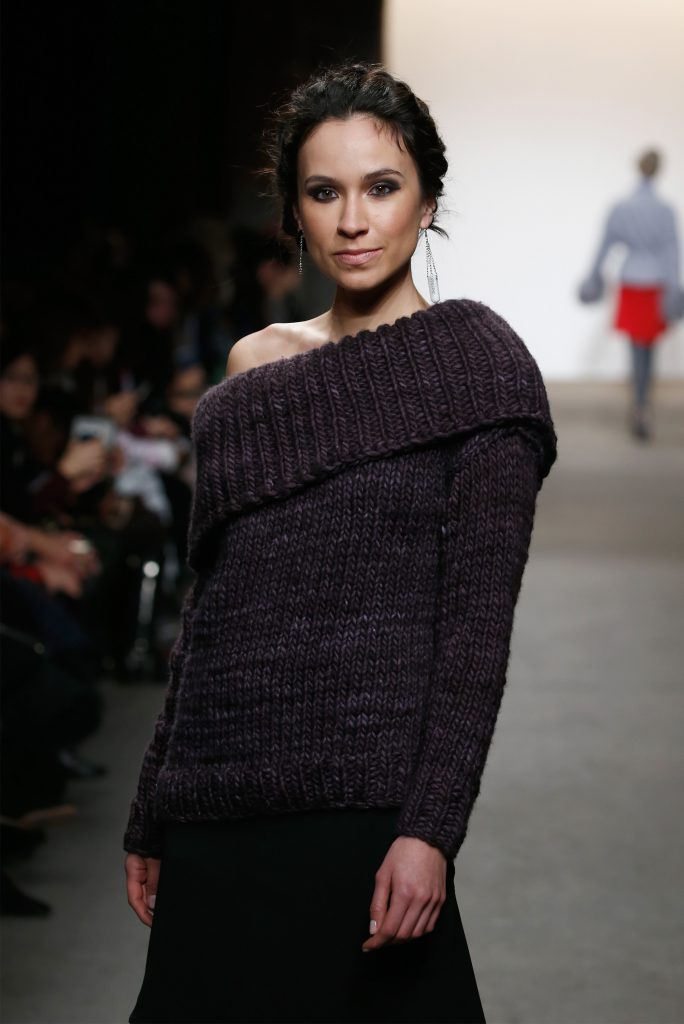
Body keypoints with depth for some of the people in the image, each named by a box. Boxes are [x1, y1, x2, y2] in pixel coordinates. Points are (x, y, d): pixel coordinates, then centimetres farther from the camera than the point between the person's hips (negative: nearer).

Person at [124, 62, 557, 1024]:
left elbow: (479, 620, -9)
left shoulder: (473, 358, -3)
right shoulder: (254, 368, 13)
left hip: (362, 815, -5)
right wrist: (152, 817, 15)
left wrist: (432, 830, -18)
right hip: (214, 824, 5)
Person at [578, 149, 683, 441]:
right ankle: (643, 404, 23)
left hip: (631, 285, 0)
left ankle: (641, 409, -9)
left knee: (638, 349, 3)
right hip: (658, 283, 0)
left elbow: (604, 245, 2)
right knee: (649, 344, 15)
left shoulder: (619, 209, -6)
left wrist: (594, 275, 15)